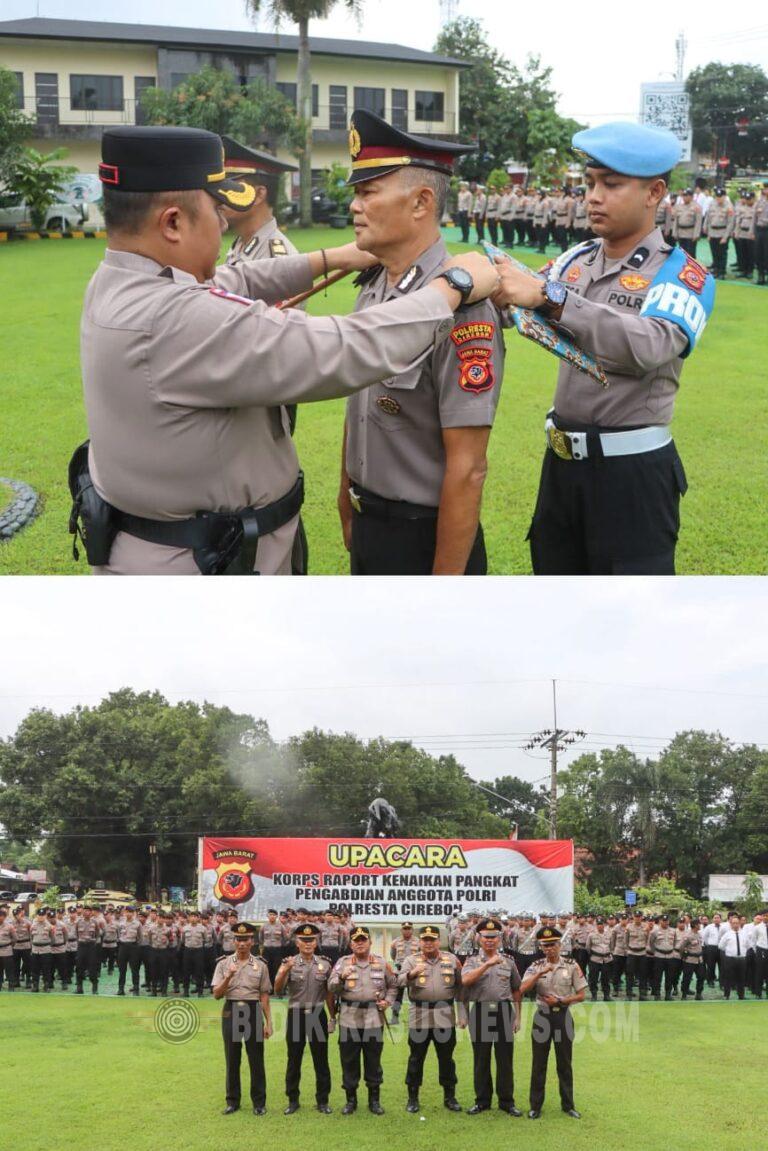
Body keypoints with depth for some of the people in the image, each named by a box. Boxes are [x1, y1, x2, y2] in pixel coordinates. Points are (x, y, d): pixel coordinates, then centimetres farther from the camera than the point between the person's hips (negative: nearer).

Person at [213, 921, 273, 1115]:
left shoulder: (260, 965, 4)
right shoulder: (224, 964, 3)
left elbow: (264, 997, 6)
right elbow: (217, 994, -3)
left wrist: (268, 1022, 1)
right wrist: (229, 977, -19)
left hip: (253, 1011, -1)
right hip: (231, 1011, 1)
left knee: (256, 1059, 2)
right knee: (232, 1059, 6)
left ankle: (259, 1102, 11)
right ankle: (233, 1101, 16)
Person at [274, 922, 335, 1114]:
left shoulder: (325, 964, 3)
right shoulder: (288, 963, -1)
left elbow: (329, 994, 9)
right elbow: (278, 990, -13)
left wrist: (333, 1018, 8)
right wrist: (285, 971, -28)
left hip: (318, 1014, 1)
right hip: (296, 1015, -1)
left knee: (321, 1061, 5)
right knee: (294, 1061, 6)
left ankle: (322, 1101, 14)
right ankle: (293, 1100, 17)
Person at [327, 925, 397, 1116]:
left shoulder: (381, 963, 8)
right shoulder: (343, 963, 4)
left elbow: (393, 985, 18)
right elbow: (331, 988, -2)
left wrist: (388, 1001, 3)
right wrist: (341, 978, -21)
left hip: (374, 1018, 1)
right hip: (349, 1018, 0)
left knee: (373, 1060, 6)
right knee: (349, 1060, 4)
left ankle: (374, 1100, 15)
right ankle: (351, 1099, 14)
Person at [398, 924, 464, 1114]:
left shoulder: (452, 960, 7)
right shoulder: (411, 960, 2)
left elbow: (460, 988, 8)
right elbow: (400, 981, -13)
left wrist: (463, 1014, 3)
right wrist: (412, 973, -33)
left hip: (445, 1016, 1)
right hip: (419, 1016, -1)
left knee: (446, 1058, 8)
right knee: (416, 1058, 5)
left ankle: (449, 1097, 19)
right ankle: (413, 1098, 14)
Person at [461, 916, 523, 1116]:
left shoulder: (508, 962, 11)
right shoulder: (472, 961, 5)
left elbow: (516, 990, 14)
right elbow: (465, 980, -16)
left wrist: (517, 1016, 8)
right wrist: (487, 964, -22)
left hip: (504, 1011, 1)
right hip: (481, 1011, -1)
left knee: (505, 1059, 2)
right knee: (481, 1059, 5)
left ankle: (507, 1101, 10)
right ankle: (482, 1101, 15)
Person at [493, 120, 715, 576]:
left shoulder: (682, 275, -11)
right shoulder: (577, 261, 8)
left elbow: (650, 346, -30)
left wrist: (548, 296, -34)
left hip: (632, 470, -6)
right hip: (562, 460, 6)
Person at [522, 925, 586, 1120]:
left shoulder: (571, 966, -2)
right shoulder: (536, 966, 1)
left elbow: (581, 995, -2)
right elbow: (523, 989, -13)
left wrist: (559, 1001, -14)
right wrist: (540, 973, -24)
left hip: (563, 1016, -1)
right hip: (542, 1016, 1)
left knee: (565, 1063, 7)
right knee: (539, 1063, 5)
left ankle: (568, 1105, 18)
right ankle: (536, 1106, 13)